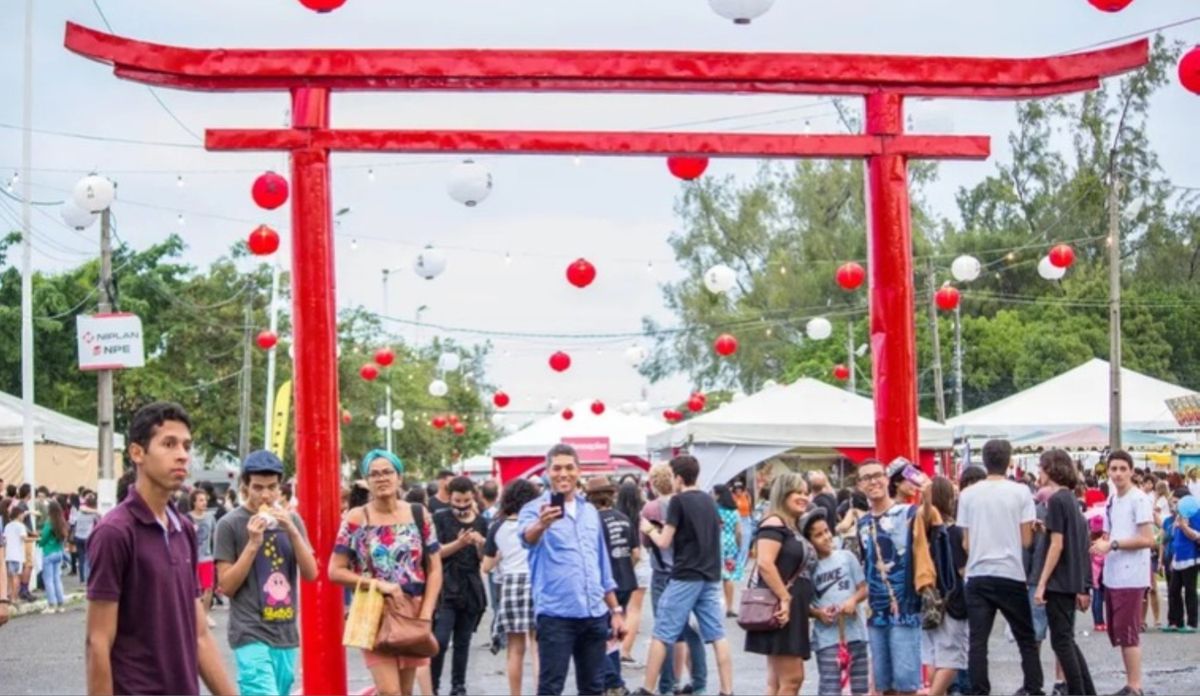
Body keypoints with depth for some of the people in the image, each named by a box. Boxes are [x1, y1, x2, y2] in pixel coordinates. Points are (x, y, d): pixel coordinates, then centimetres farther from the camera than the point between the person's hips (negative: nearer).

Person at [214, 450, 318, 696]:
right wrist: (253, 543, -17)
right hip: (251, 635, -5)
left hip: (286, 634, 6)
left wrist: (292, 531, -10)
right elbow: (226, 586, -7)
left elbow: (310, 574, 3)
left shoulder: (291, 520, 9)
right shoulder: (230, 524, -5)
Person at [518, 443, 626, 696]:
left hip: (595, 614, 6)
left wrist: (616, 610, 17)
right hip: (556, 614, -6)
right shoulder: (535, 509, -5)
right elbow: (527, 538, -29)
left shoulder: (590, 511, 14)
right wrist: (541, 525, -52)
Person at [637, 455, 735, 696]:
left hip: (685, 577, -6)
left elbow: (664, 542, -10)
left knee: (662, 635, 2)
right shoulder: (709, 500, 12)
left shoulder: (678, 500, -8)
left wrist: (649, 529, 9)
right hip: (711, 576, 6)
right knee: (717, 635, 3)